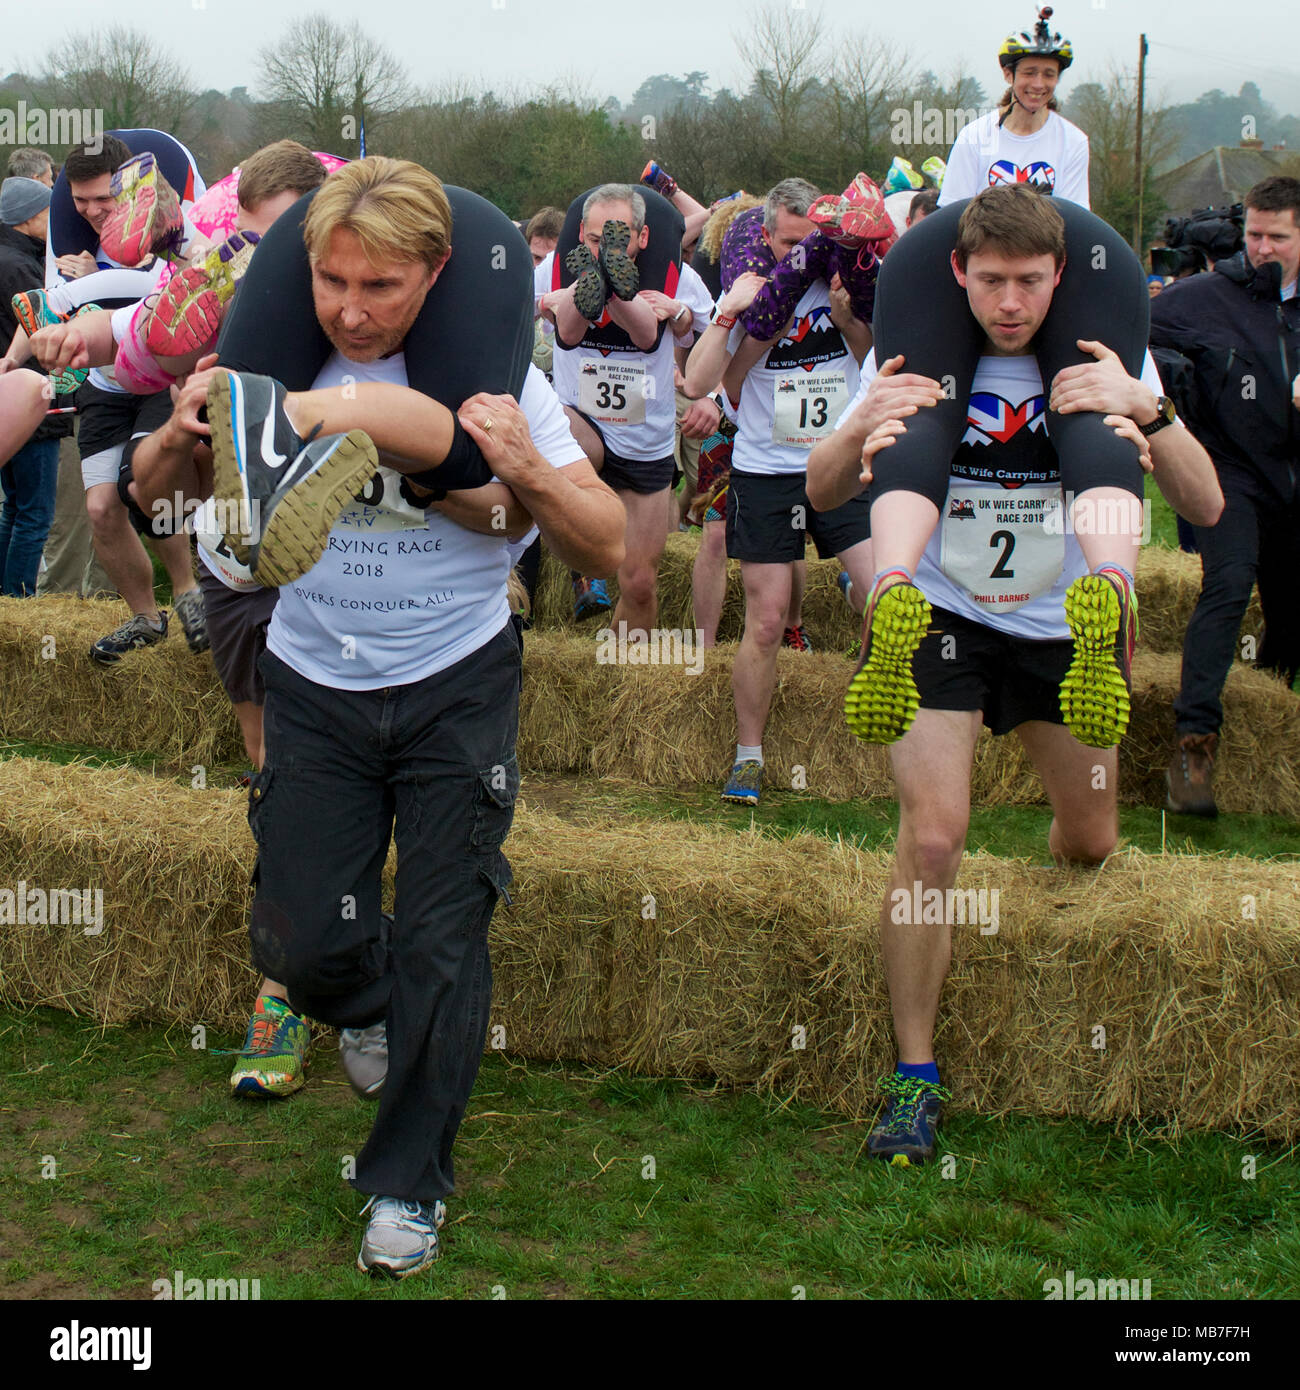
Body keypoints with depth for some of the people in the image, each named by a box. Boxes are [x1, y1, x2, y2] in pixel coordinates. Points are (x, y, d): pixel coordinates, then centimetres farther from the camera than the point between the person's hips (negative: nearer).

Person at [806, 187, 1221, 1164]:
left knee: (1091, 842, 13)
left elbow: (1206, 508, -16)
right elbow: (824, 494, -12)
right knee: (933, 836, -18)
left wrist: (1146, 408, -34)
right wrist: (861, 428, -35)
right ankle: (915, 1075, -5)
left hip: (1063, 623, 2)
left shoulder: (1108, 362, -9)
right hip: (942, 615, -2)